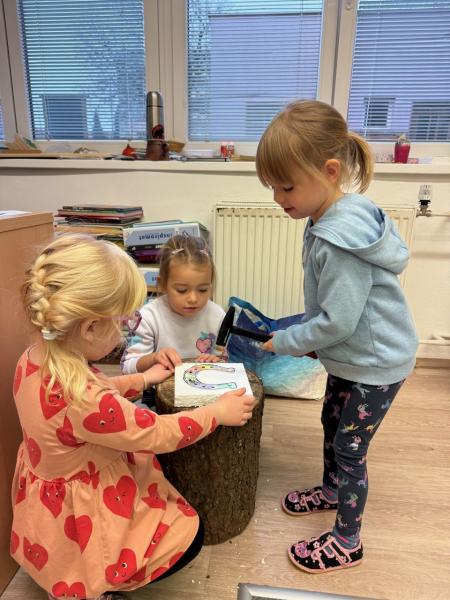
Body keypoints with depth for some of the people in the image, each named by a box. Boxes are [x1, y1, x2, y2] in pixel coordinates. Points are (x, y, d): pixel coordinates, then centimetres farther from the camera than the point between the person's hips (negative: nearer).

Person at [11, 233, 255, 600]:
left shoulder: (35, 359, -13)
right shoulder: (80, 399, -40)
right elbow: (158, 434, -27)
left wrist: (143, 379, 9)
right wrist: (217, 412, -13)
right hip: (79, 519, -9)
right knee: (188, 534, 6)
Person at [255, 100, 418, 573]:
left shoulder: (339, 239, -32)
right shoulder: (329, 220, -2)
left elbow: (337, 322, -28)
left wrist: (281, 343, -15)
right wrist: (308, 339, 4)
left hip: (375, 361, -9)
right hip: (353, 353, 9)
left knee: (349, 449, 7)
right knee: (331, 424, 25)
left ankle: (347, 542, 30)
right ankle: (331, 489, 52)